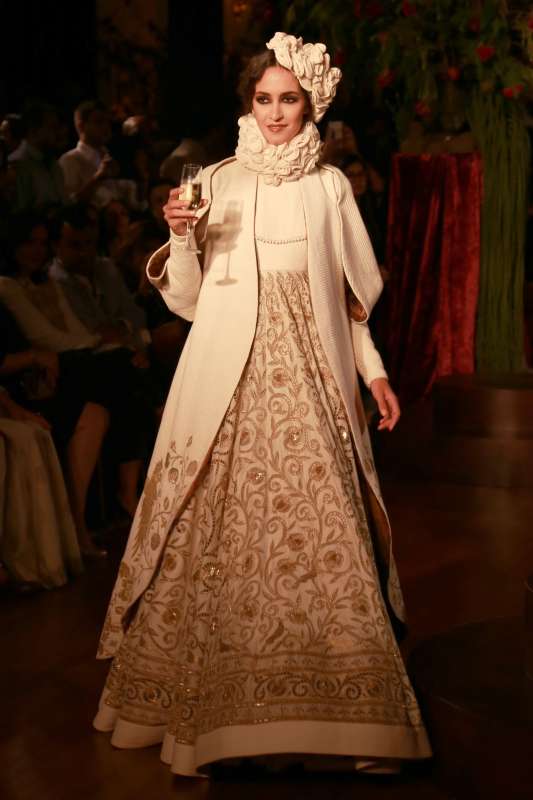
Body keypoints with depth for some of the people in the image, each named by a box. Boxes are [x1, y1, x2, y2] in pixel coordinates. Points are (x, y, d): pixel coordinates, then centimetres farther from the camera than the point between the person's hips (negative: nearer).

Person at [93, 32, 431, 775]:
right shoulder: (217, 183, 5)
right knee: (221, 533, -3)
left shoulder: (329, 185, 10)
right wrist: (181, 238, -13)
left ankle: (330, 696, 8)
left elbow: (346, 294, 14)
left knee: (321, 531, -4)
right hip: (230, 383, -1)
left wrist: (374, 369, 6)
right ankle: (213, 694, 9)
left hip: (308, 381, 1)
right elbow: (188, 300, 3)